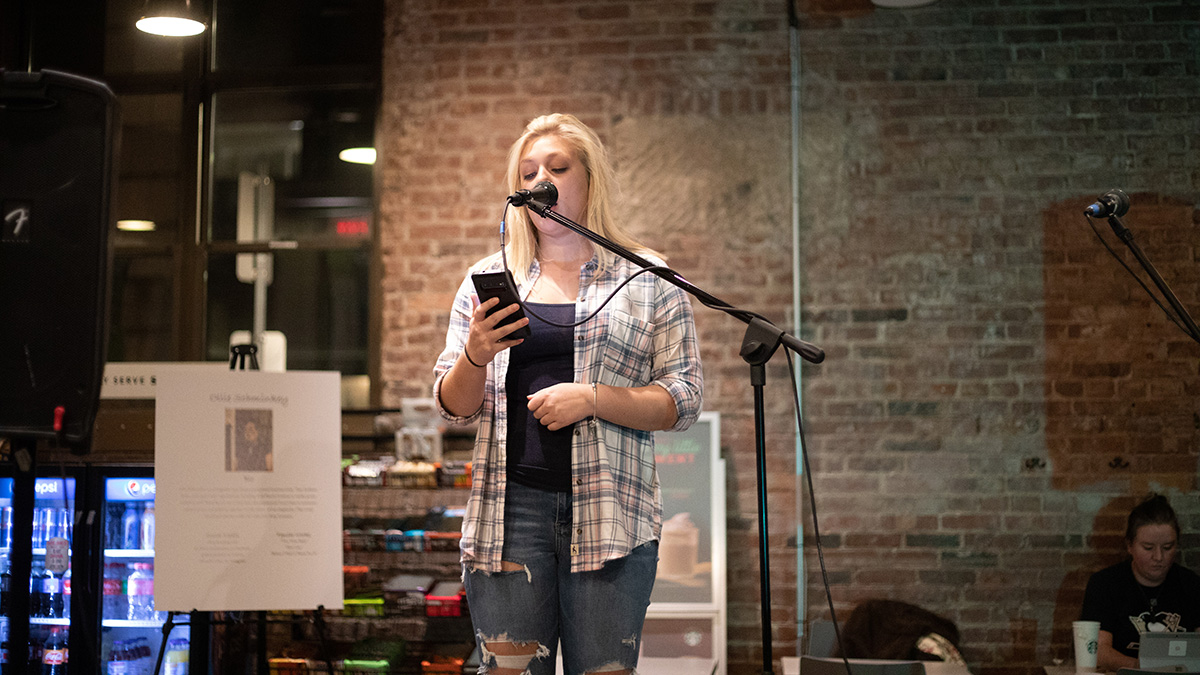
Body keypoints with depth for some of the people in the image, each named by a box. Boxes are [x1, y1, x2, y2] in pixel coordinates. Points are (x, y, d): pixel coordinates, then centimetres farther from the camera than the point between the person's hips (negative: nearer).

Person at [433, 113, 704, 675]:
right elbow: (455, 409, 13)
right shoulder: (488, 279, 14)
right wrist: (475, 356, -8)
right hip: (509, 507, 2)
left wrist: (592, 399, -13)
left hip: (610, 511, -1)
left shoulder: (646, 279, 8)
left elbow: (684, 401, 2)